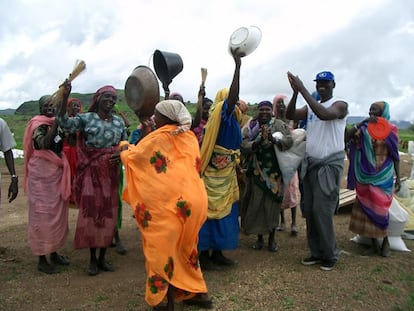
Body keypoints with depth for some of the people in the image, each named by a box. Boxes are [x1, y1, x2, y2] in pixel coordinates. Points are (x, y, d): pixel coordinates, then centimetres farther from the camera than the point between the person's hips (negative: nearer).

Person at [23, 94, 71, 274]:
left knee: (58, 212, 12)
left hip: (58, 171, 7)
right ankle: (42, 260, 9)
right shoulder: (38, 125, -10)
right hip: (42, 173, -7)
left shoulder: (57, 123, 11)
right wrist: (56, 123, -30)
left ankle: (54, 252, 26)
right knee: (43, 214, -1)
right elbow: (44, 144, -27)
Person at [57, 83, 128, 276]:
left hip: (111, 172, 3)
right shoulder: (87, 118, -2)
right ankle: (92, 258, 17)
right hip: (92, 172, -3)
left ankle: (102, 257, 22)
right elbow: (65, 123, -17)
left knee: (108, 213, 7)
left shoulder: (119, 121, 9)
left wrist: (121, 154, -8)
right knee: (91, 212, 0)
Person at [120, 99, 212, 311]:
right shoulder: (189, 137, 11)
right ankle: (197, 292, 28)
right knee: (184, 247, 21)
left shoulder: (159, 137, -8)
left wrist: (124, 147, 25)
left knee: (163, 248, 7)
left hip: (170, 202, -7)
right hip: (192, 198, 7)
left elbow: (134, 157, 2)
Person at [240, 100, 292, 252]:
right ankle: (259, 238, 21)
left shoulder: (280, 125, 5)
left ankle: (272, 238, 20)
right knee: (256, 204, 3)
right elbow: (243, 147, -6)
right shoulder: (250, 127, 6)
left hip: (274, 172, 0)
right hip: (256, 171, 1)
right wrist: (258, 142, -22)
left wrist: (274, 140, -26)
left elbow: (289, 140, -9)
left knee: (272, 204, 4)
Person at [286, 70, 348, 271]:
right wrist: (295, 92, -15)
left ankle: (330, 255, 8)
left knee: (322, 211, -8)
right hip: (310, 164, 6)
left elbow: (325, 114, -26)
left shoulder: (340, 105, -5)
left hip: (330, 165, -6)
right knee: (310, 211, 7)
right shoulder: (310, 107, 12)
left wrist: (303, 89, -24)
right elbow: (290, 116, -2)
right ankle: (316, 253, 19)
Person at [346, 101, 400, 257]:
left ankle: (385, 241, 26)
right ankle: (374, 244, 19)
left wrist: (398, 178, 1)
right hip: (365, 176, 2)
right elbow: (347, 136, -14)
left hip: (383, 175, -2)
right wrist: (363, 122, -20)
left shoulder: (391, 130, -1)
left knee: (380, 208, 1)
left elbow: (395, 155, 3)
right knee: (366, 207, 5)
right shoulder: (364, 128, 3)